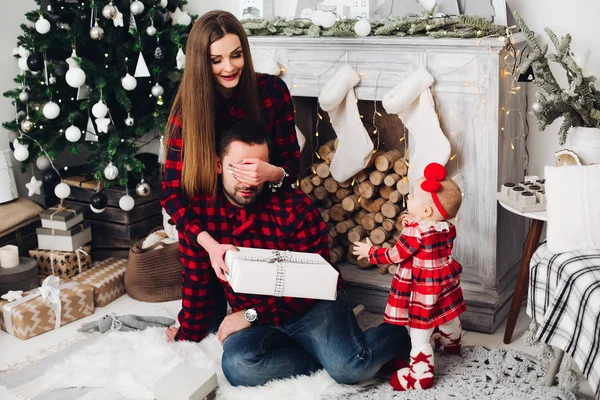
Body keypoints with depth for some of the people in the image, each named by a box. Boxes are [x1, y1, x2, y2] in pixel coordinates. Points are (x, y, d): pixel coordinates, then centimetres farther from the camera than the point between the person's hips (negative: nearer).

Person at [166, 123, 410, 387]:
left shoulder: (294, 206, -11)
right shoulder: (201, 210, -3)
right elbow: (196, 281, 8)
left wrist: (254, 314, -16)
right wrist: (188, 335, 16)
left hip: (312, 307, -2)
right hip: (255, 322, 3)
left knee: (350, 368, -29)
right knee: (237, 365, -32)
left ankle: (399, 333, 5)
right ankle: (329, 357, -11)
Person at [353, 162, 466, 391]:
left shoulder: (415, 232, -26)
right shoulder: (447, 228, -4)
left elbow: (395, 255, -17)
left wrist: (370, 252, -3)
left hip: (422, 291, -9)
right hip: (445, 283, 9)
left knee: (420, 334, 0)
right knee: (449, 318, 32)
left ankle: (421, 375, 5)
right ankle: (451, 344, 58)